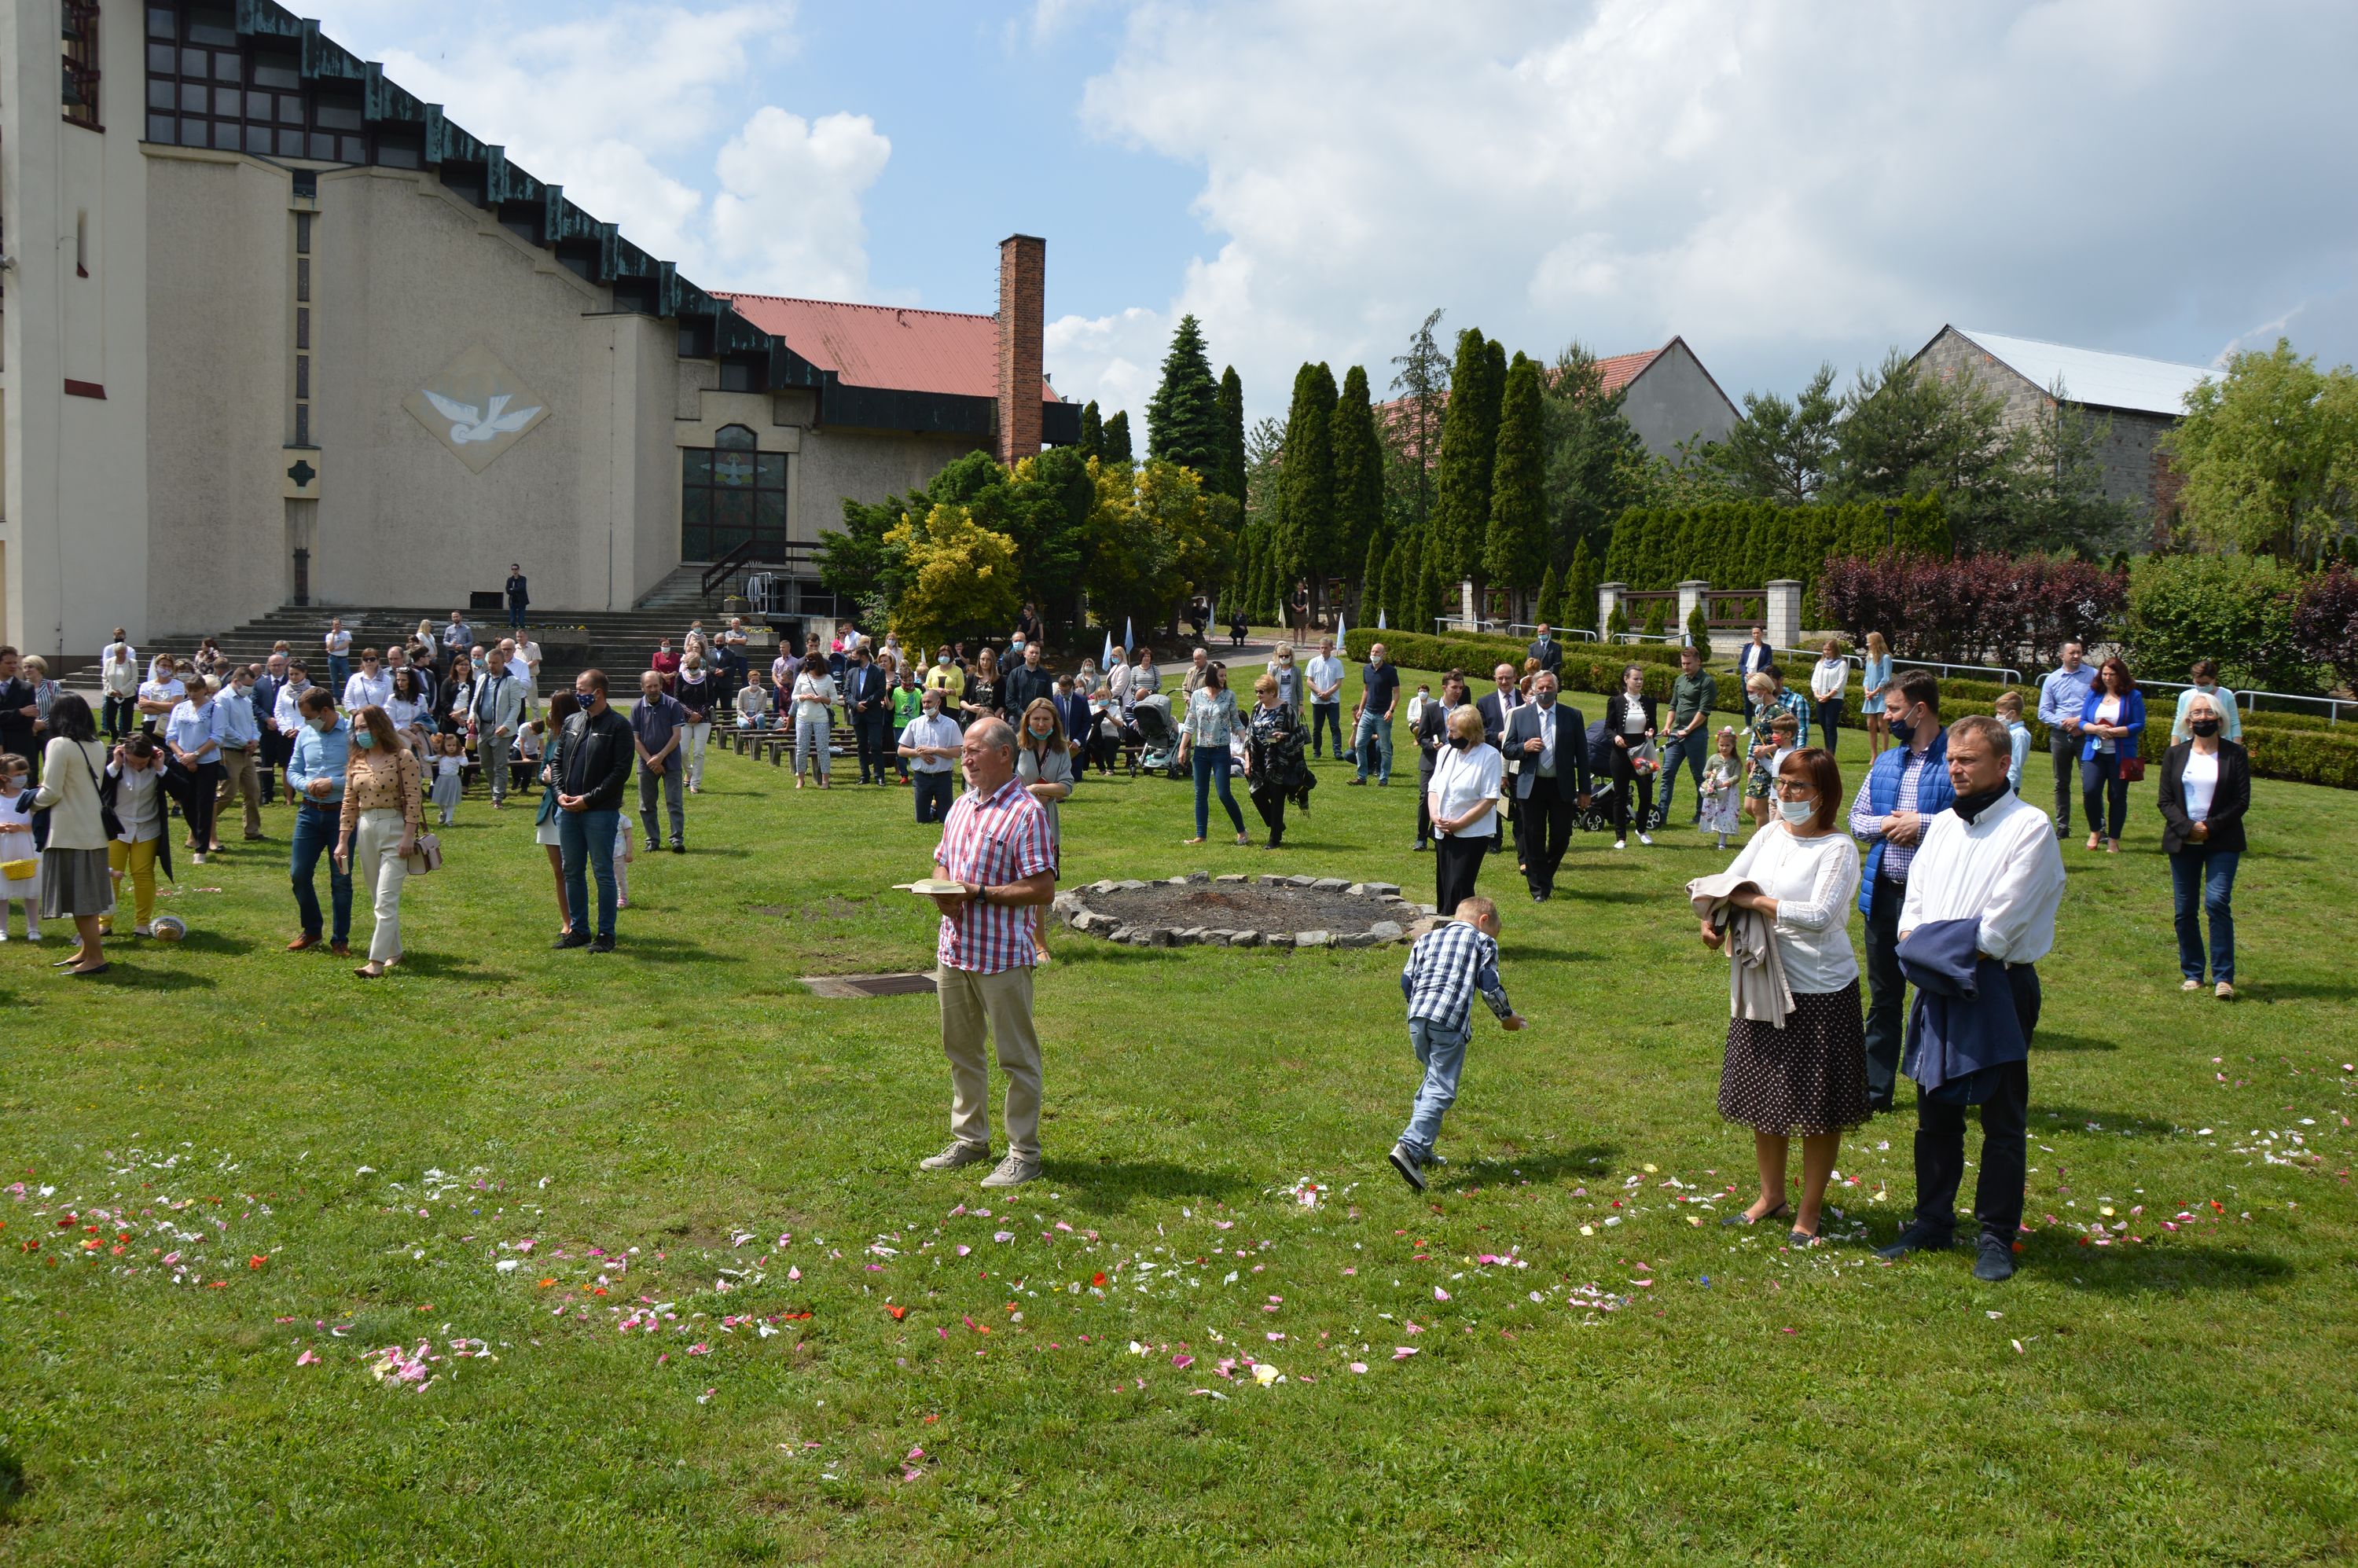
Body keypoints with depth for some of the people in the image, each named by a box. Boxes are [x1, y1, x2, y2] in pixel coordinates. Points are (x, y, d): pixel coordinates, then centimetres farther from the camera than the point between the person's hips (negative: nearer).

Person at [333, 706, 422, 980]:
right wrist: (342, 841, 7)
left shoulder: (403, 758, -7)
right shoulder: (357, 762, 11)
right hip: (365, 831, 7)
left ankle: (377, 962, -16)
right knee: (379, 901, 13)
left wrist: (409, 836, -16)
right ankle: (394, 952, 25)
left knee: (386, 901, -12)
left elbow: (414, 800, -10)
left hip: (394, 830, -6)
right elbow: (349, 805, 12)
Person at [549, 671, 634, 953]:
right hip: (568, 811, 6)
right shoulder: (572, 722, 12)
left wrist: (588, 799, -14)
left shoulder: (619, 726, -7)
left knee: (603, 873, -1)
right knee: (572, 872, 11)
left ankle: (606, 934, 7)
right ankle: (578, 930, 21)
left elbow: (621, 771, -12)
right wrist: (560, 793, 0)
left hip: (601, 812, -6)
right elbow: (556, 760, 16)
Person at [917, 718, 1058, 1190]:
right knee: (960, 1050, 17)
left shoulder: (1026, 812, -14)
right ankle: (969, 1139, 31)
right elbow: (941, 863, 22)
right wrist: (943, 894, -1)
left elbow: (1043, 889, -18)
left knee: (1017, 1057, 3)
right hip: (954, 948, 8)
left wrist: (978, 893, -21)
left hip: (1003, 954, -8)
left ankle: (1024, 1153, 12)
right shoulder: (961, 806, 11)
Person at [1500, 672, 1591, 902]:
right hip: (1531, 787, 0)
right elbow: (1507, 749, 8)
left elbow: (1582, 754, 4)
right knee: (1534, 839, 1)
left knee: (1561, 837, 5)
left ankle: (1546, 874, 33)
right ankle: (1539, 888, 11)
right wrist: (1524, 748, -15)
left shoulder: (1573, 716, 4)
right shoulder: (1519, 715, 5)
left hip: (1562, 787, 0)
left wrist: (1585, 790, 1)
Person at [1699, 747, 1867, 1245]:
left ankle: (1809, 1213, 21)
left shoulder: (1838, 849, -15)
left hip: (1820, 992, -6)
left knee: (1818, 1106, 5)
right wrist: (1712, 919, -12)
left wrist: (1756, 901, -20)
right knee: (1763, 1095, 17)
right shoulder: (1770, 833, 4)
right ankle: (1771, 1196, 35)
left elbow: (1820, 916, -26)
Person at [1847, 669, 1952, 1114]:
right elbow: (1855, 819, 13)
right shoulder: (1884, 762, 11)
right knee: (1882, 998, 15)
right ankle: (1875, 1090, 25)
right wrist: (1886, 824, -6)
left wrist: (1923, 823, -18)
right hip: (1883, 893, 7)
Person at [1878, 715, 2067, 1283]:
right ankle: (1932, 1223, 22)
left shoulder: (2029, 827, -9)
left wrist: (1958, 953, -12)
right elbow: (1915, 901, 9)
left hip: (1999, 988, -6)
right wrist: (1919, 945, -8)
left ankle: (1997, 1237, 11)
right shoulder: (1942, 826, 13)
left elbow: (2002, 921, -15)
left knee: (2002, 1119, 2)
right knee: (1936, 1113, 12)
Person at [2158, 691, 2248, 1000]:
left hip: (2222, 843, -3)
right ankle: (2192, 974, 14)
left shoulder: (2235, 755, 2)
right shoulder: (2175, 754, 9)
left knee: (2217, 903, -14)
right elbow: (2165, 799, 4)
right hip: (2182, 842, 3)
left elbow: (2242, 801, -1)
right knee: (2186, 910, 4)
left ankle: (2224, 977, -11)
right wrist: (2187, 827, -11)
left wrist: (2211, 826, -12)